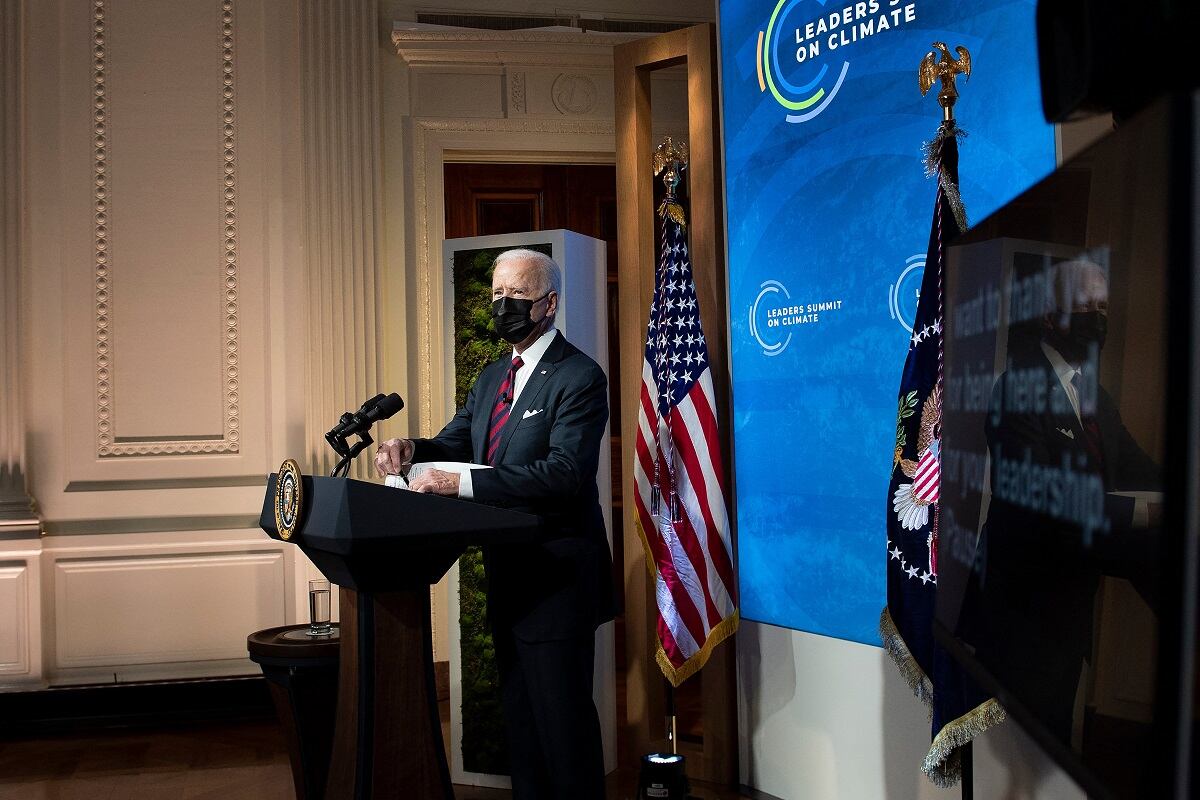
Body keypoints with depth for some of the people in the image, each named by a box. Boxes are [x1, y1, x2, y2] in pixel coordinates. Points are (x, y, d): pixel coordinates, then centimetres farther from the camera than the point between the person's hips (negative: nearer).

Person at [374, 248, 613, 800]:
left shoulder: (579, 377, -14)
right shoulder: (493, 377, 14)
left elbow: (564, 472, -25)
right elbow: (454, 443, 16)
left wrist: (460, 483, -28)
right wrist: (411, 449, -8)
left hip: (557, 573, -9)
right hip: (506, 569, 9)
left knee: (562, 716, 0)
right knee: (518, 713, 18)